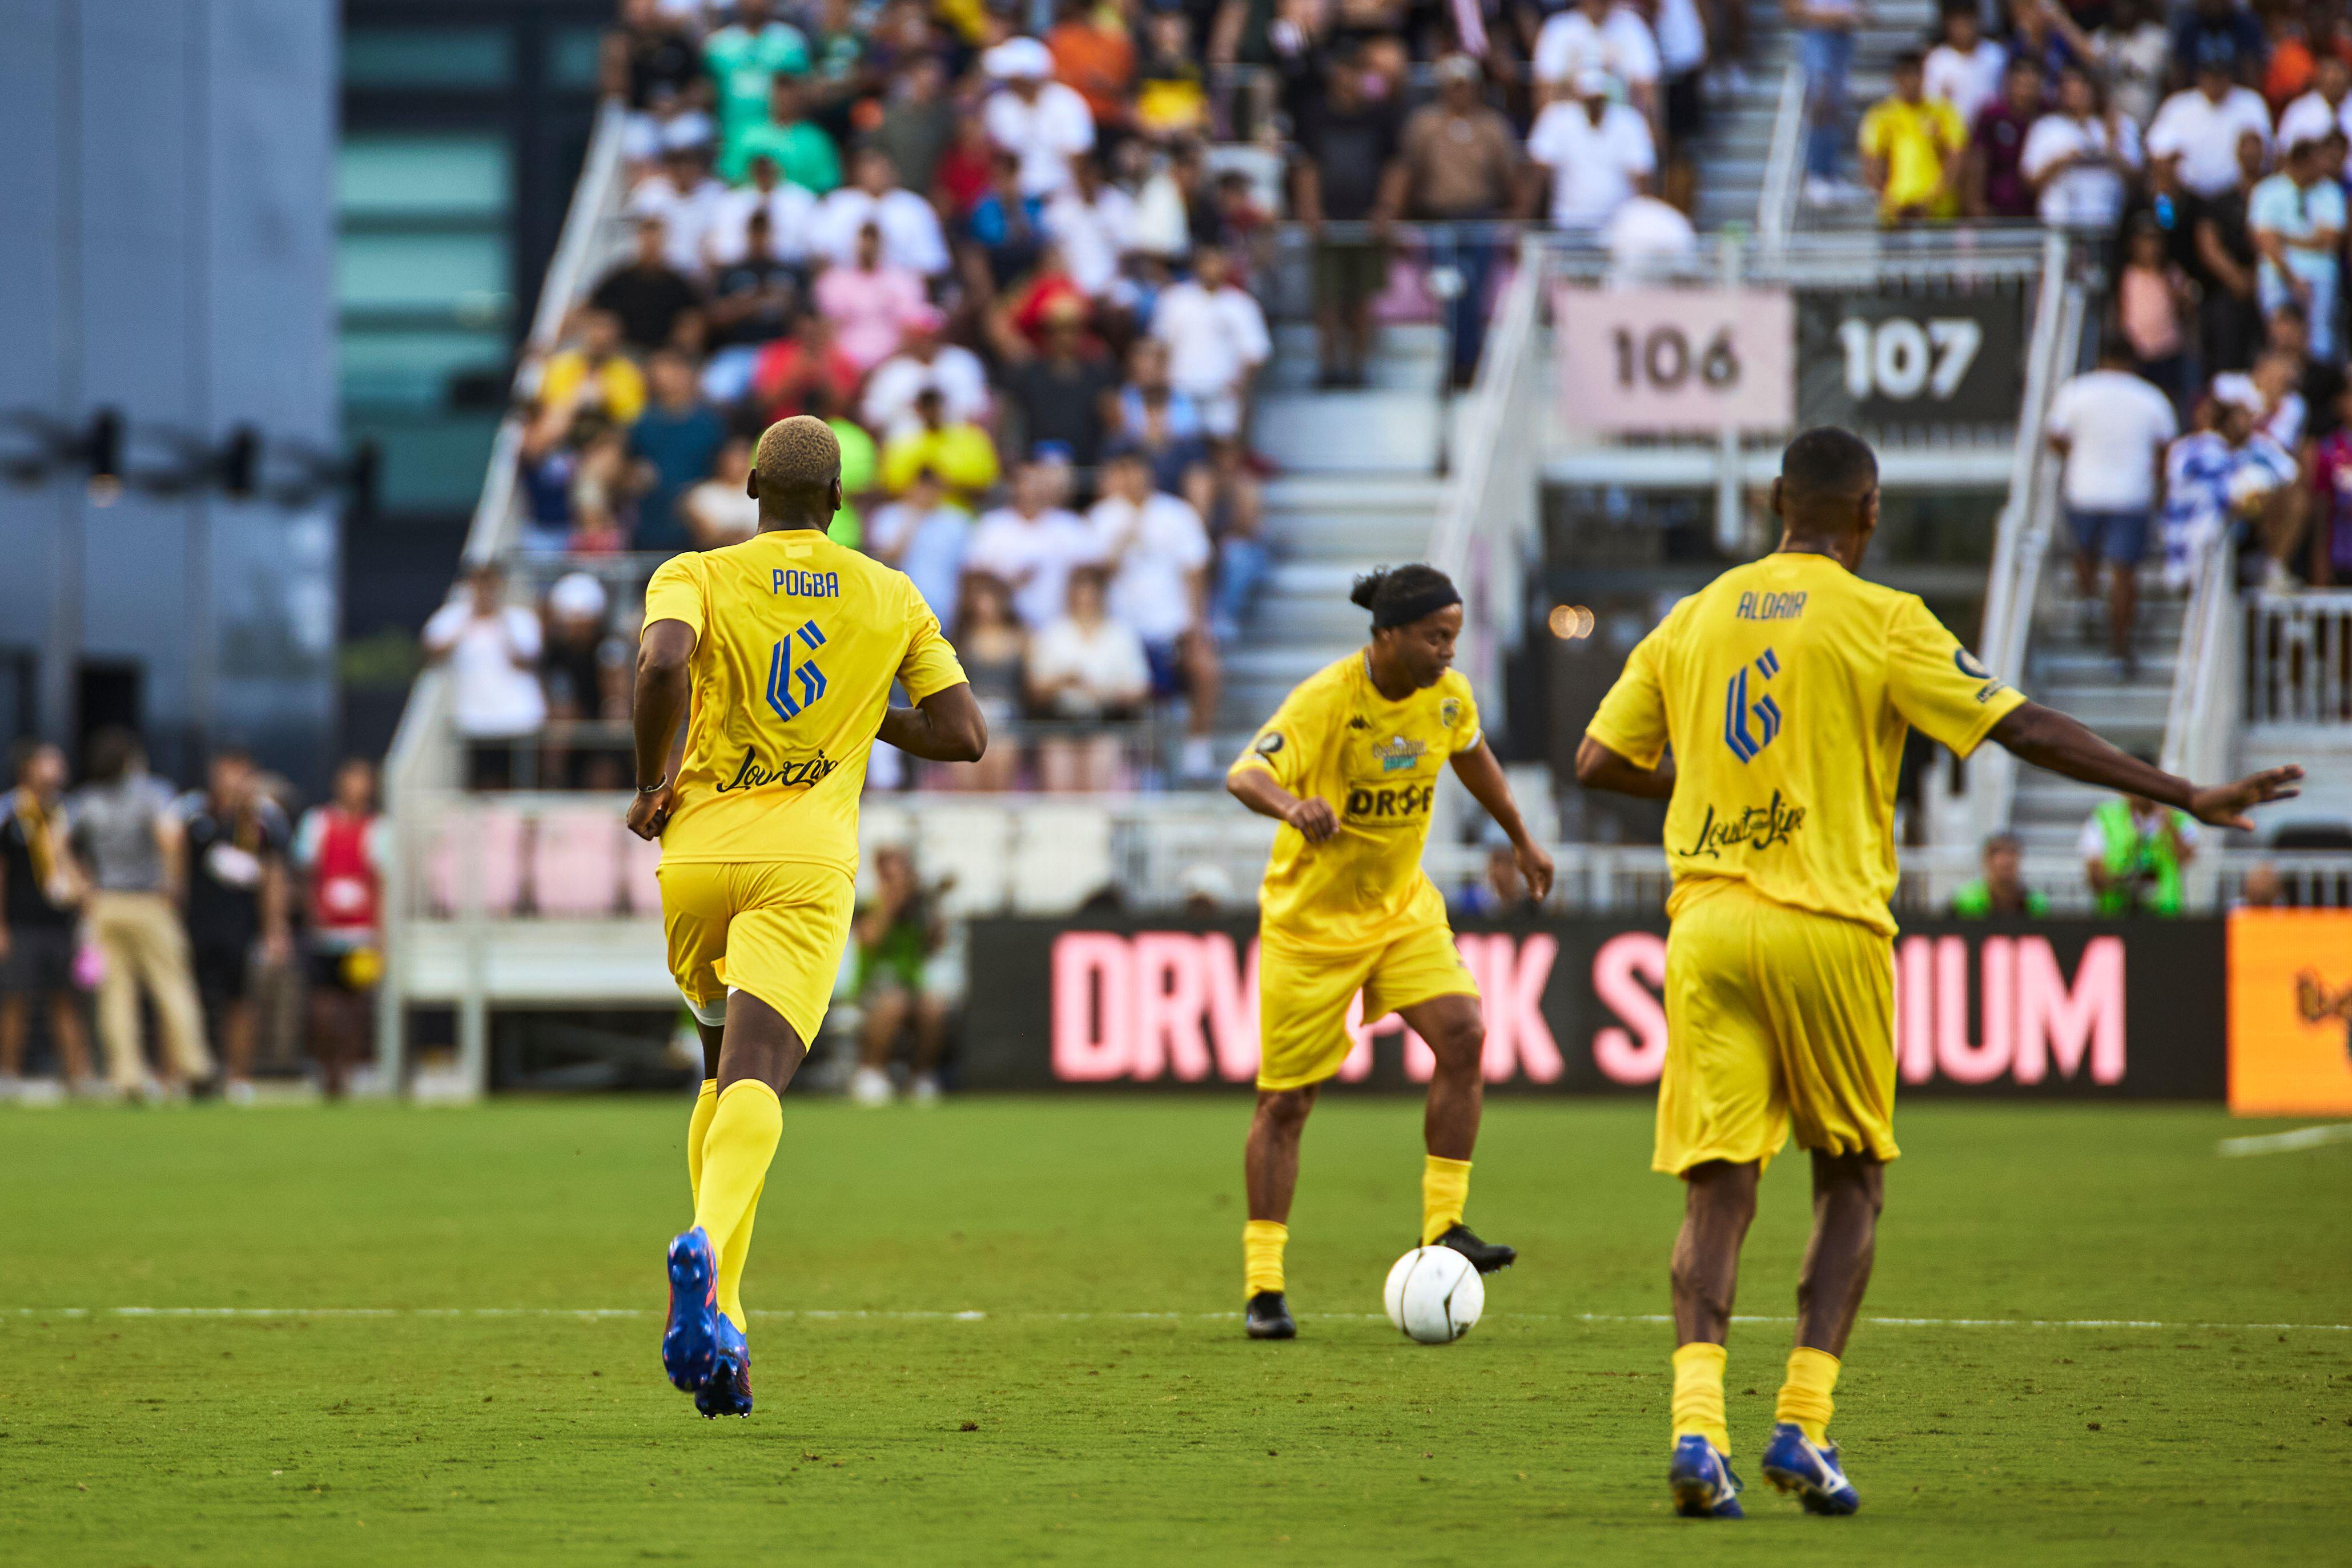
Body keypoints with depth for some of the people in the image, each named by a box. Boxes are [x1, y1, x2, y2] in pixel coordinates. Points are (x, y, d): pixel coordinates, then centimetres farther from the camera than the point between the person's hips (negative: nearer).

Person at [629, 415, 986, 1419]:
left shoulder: (695, 577, 5)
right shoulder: (892, 600, 12)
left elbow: (662, 664, -17)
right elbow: (963, 736, 11)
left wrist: (650, 783, -3)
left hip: (699, 851, 1)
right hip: (807, 862, -1)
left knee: (723, 1067, 21)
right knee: (755, 1079, -16)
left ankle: (719, 1316, 15)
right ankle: (709, 1255, -46)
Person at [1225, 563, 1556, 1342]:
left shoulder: (1447, 695, -5)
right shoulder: (1326, 699, -24)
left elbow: (1471, 754, 18)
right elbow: (1245, 775, -36)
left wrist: (1522, 840, 29)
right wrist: (1291, 804, -58)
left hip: (1402, 905, 5)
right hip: (1310, 918, -5)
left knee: (1462, 1032, -17)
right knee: (1286, 1099, 0)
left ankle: (1444, 1227, -8)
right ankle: (1264, 1286, 9)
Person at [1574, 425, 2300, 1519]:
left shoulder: (1693, 619, 10)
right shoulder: (1880, 621, -3)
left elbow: (1598, 761, 14)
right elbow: (2024, 729, -7)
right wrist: (2186, 796, -4)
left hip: (1707, 924, 3)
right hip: (1829, 927, -3)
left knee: (1717, 1187, 1)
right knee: (1851, 1180, 12)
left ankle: (1696, 1419, -19)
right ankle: (1802, 1426, 1)